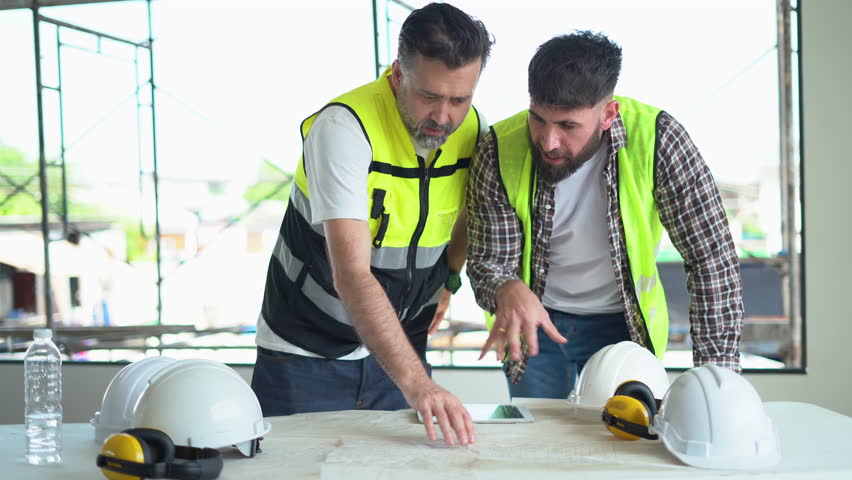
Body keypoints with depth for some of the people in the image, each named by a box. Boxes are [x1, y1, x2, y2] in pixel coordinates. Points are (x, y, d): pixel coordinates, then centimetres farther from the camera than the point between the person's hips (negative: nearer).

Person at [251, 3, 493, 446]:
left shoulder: (470, 128, -6)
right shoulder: (345, 126, -26)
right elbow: (351, 275, -35)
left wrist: (449, 280, 7)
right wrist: (416, 383, -43)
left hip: (398, 349, 5)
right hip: (307, 355, -4)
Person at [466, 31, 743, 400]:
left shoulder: (655, 139, -25)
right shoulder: (500, 151, -21)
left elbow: (712, 258, -21)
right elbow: (487, 261, -14)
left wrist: (716, 371, -27)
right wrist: (508, 290, -40)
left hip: (624, 321, 0)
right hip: (535, 319, 1)